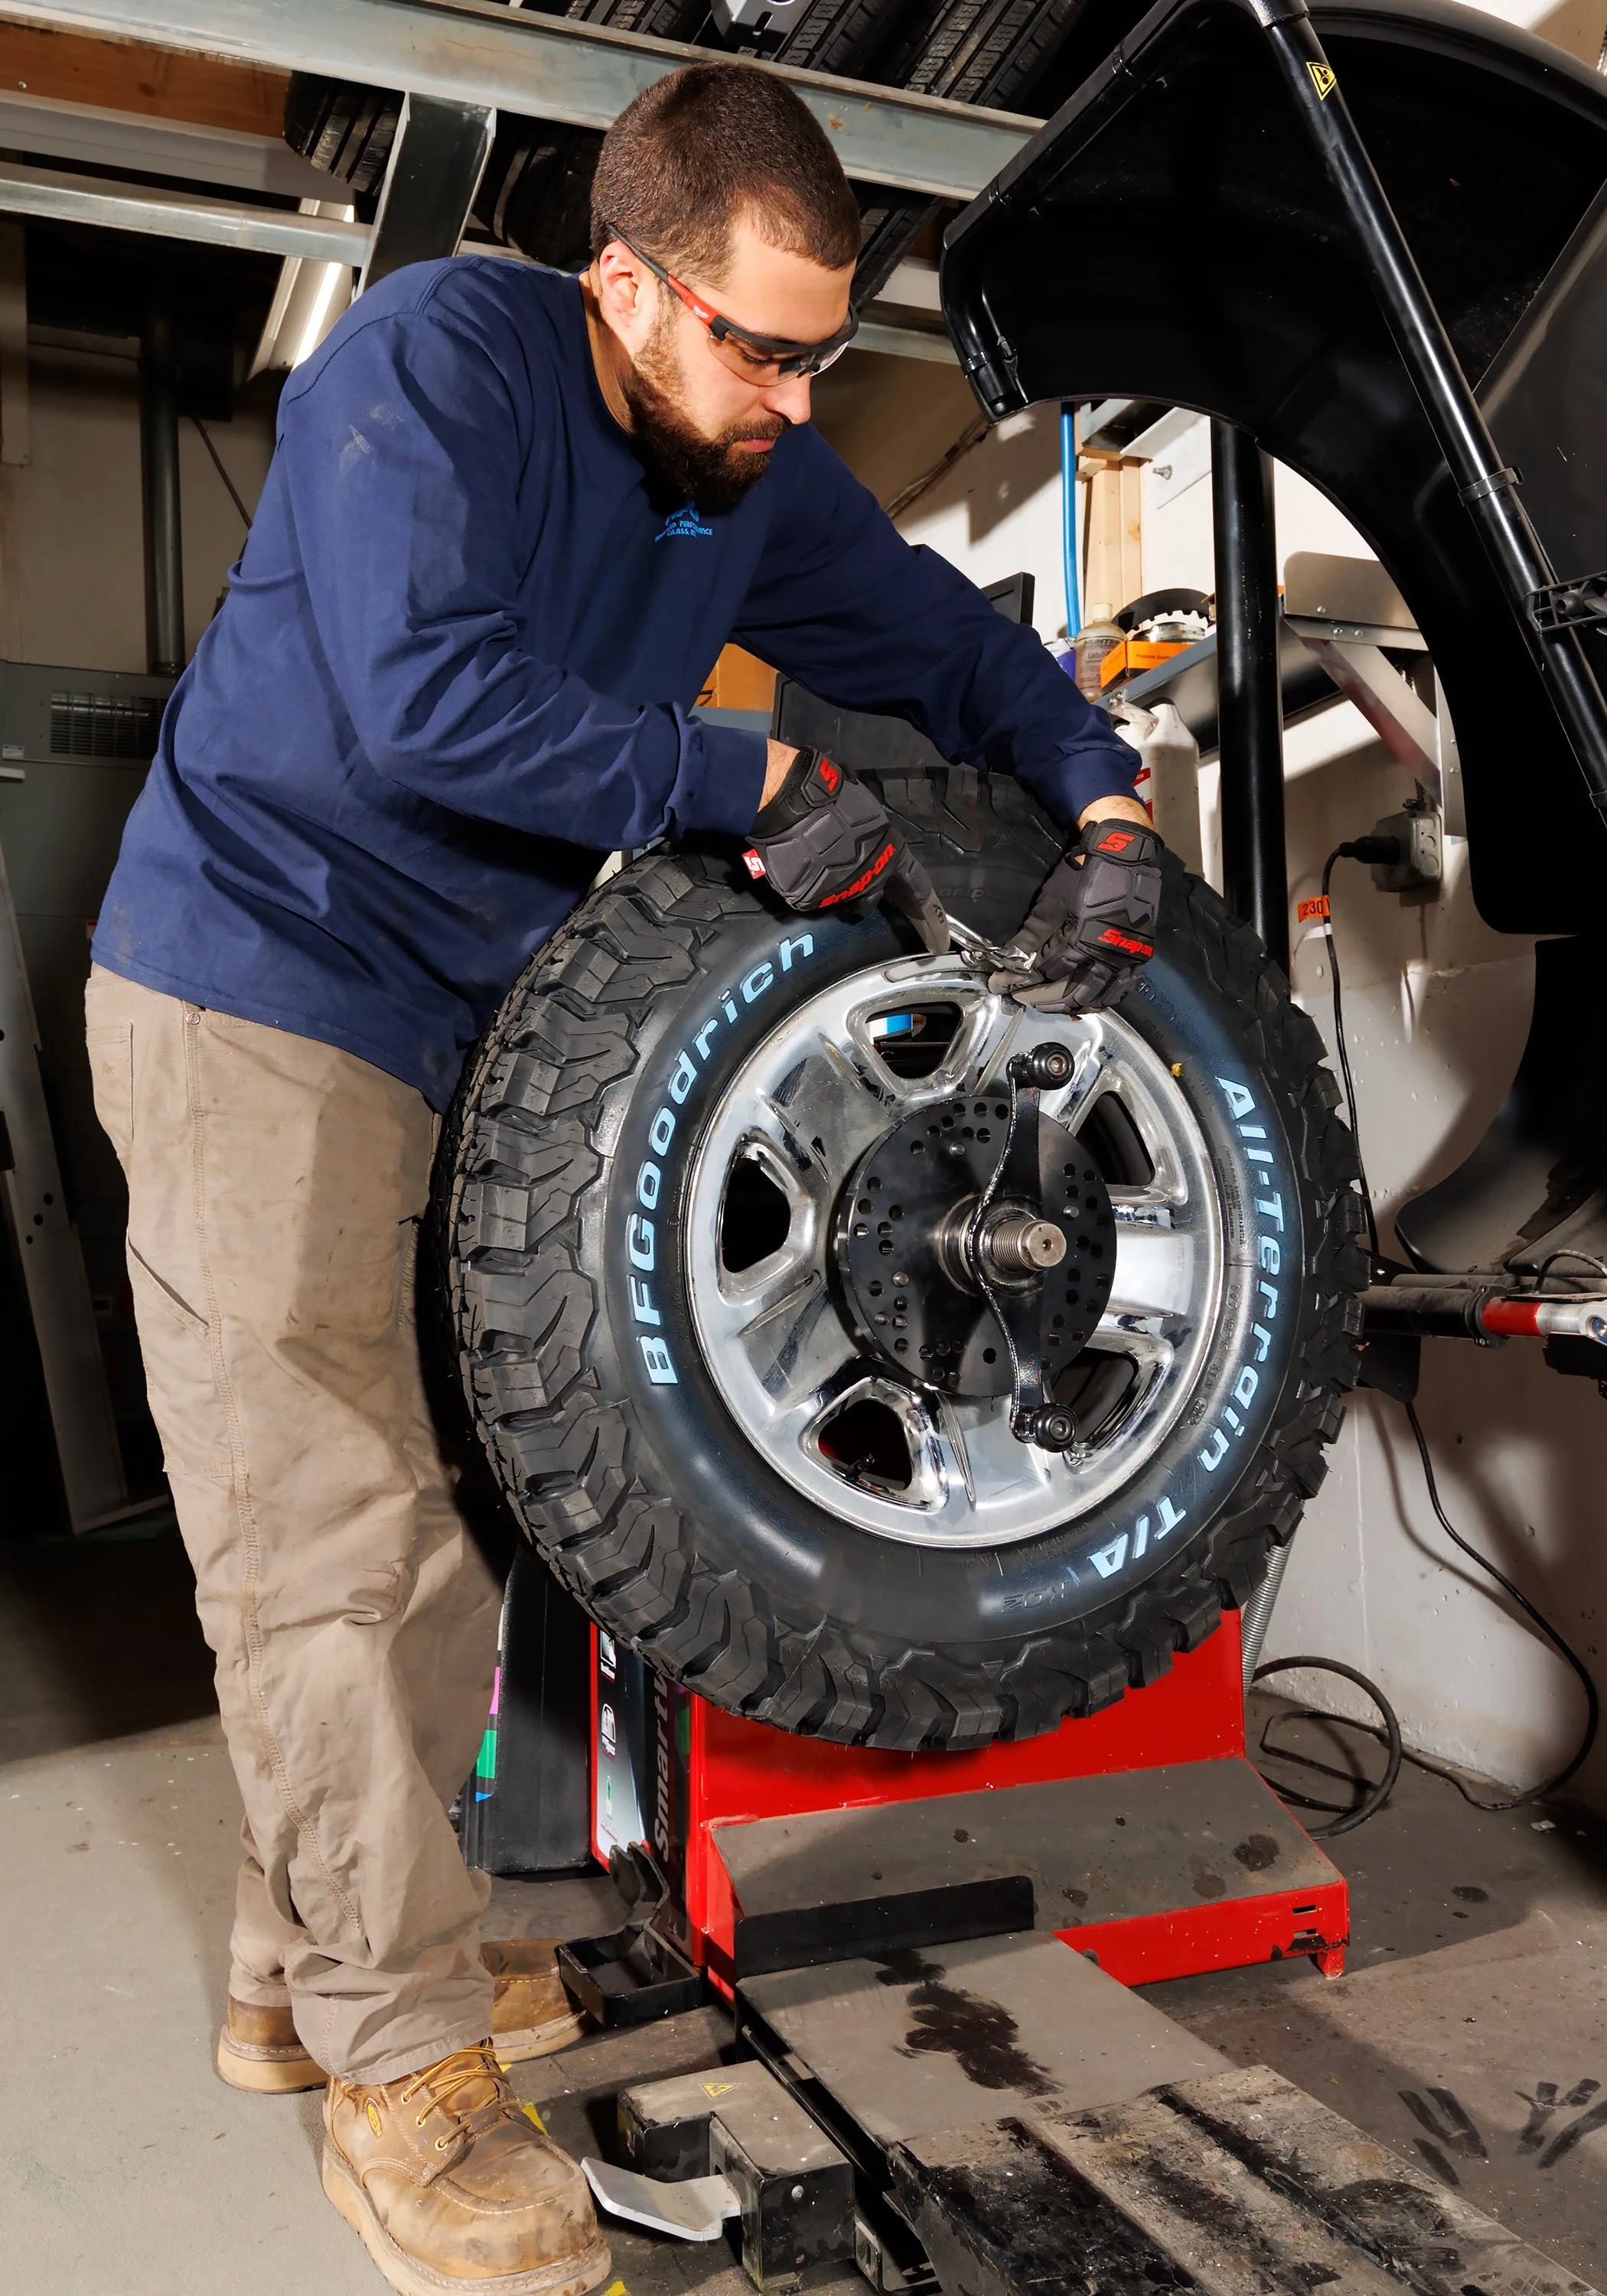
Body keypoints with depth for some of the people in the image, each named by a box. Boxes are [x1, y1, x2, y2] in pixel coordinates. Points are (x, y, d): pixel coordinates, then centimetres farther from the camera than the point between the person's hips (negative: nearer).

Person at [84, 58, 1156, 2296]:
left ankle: (309, 1965, 25)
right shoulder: (436, 356, -14)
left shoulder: (756, 470, 7)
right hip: (251, 991, -7)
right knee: (322, 1532, -6)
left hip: (461, 1022, 7)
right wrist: (759, 779, -24)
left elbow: (938, 632, 12)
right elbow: (428, 697, -28)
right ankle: (403, 2075, 6)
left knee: (449, 1509, 8)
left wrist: (1106, 801, -6)